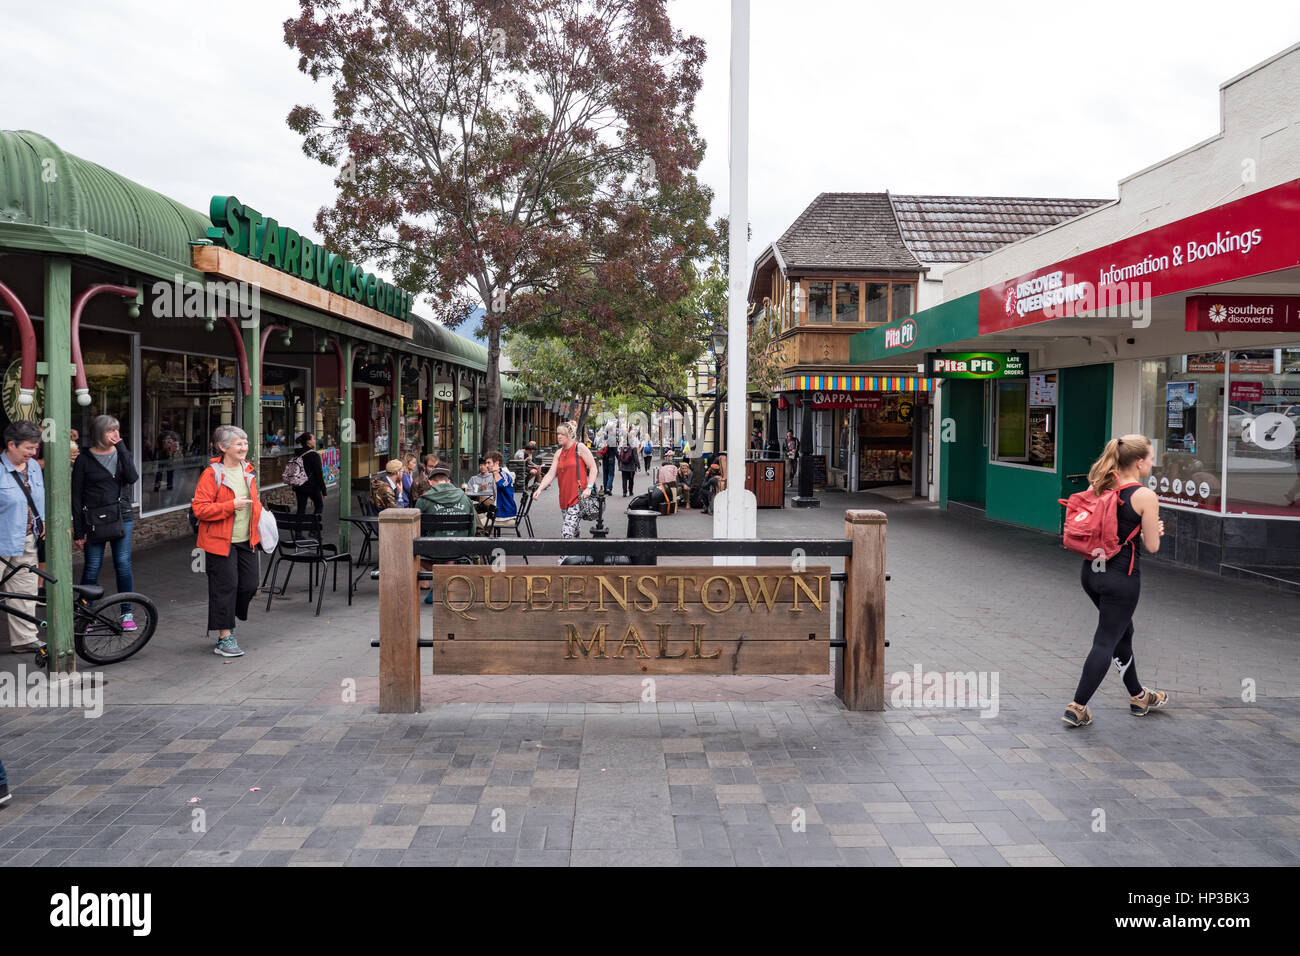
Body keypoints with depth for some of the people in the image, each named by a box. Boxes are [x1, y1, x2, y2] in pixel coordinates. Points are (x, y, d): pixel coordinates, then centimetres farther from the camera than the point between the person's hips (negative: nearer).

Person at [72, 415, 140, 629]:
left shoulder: (122, 454, 7)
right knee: (92, 567, 2)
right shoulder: (85, 460, -1)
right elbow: (76, 496, -1)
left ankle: (127, 613, 10)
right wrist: (78, 530, -4)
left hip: (121, 517, 2)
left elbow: (132, 478, -13)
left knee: (123, 564, 0)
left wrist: (121, 447, -14)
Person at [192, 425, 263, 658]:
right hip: (221, 542, -7)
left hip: (246, 541, 7)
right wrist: (231, 505, -23)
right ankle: (224, 637, 8)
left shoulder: (248, 470, 10)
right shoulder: (212, 474, -12)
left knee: (249, 585, 8)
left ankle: (226, 621, 32)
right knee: (225, 588, -2)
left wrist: (258, 511, 12)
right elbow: (199, 509, -16)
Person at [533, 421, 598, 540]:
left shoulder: (580, 448, -4)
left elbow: (593, 468, -5)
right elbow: (550, 474, 7)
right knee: (574, 532, 15)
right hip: (564, 497, 7)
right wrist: (539, 489, -7)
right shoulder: (559, 453, 13)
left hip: (578, 496, -7)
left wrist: (589, 487, -15)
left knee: (567, 532, -16)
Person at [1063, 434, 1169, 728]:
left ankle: (1138, 696, 39)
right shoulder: (1146, 496, -13)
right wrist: (1154, 529, 13)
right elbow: (1152, 547, -10)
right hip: (1121, 576, -7)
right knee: (1106, 642, 1)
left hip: (1091, 569, 7)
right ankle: (1077, 707, 1)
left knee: (1123, 631, 24)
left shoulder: (1098, 486, 4)